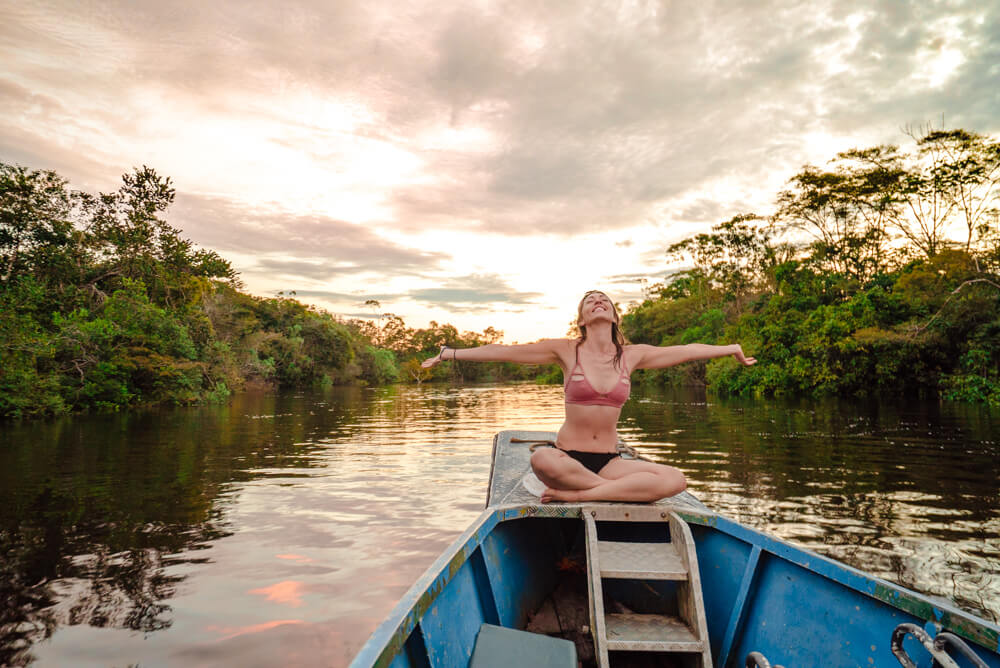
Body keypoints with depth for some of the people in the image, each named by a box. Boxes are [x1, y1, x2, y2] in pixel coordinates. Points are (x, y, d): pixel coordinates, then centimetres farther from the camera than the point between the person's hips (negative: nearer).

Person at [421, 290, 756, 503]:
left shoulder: (632, 356, 6)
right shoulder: (566, 351, -2)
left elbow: (686, 350, 17)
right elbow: (504, 351, -2)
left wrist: (731, 348, 24)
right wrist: (450, 352, -2)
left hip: (609, 460, 3)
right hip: (568, 456, -3)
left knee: (675, 480, -22)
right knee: (541, 459, -38)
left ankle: (577, 494, -20)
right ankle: (626, 490, -16)